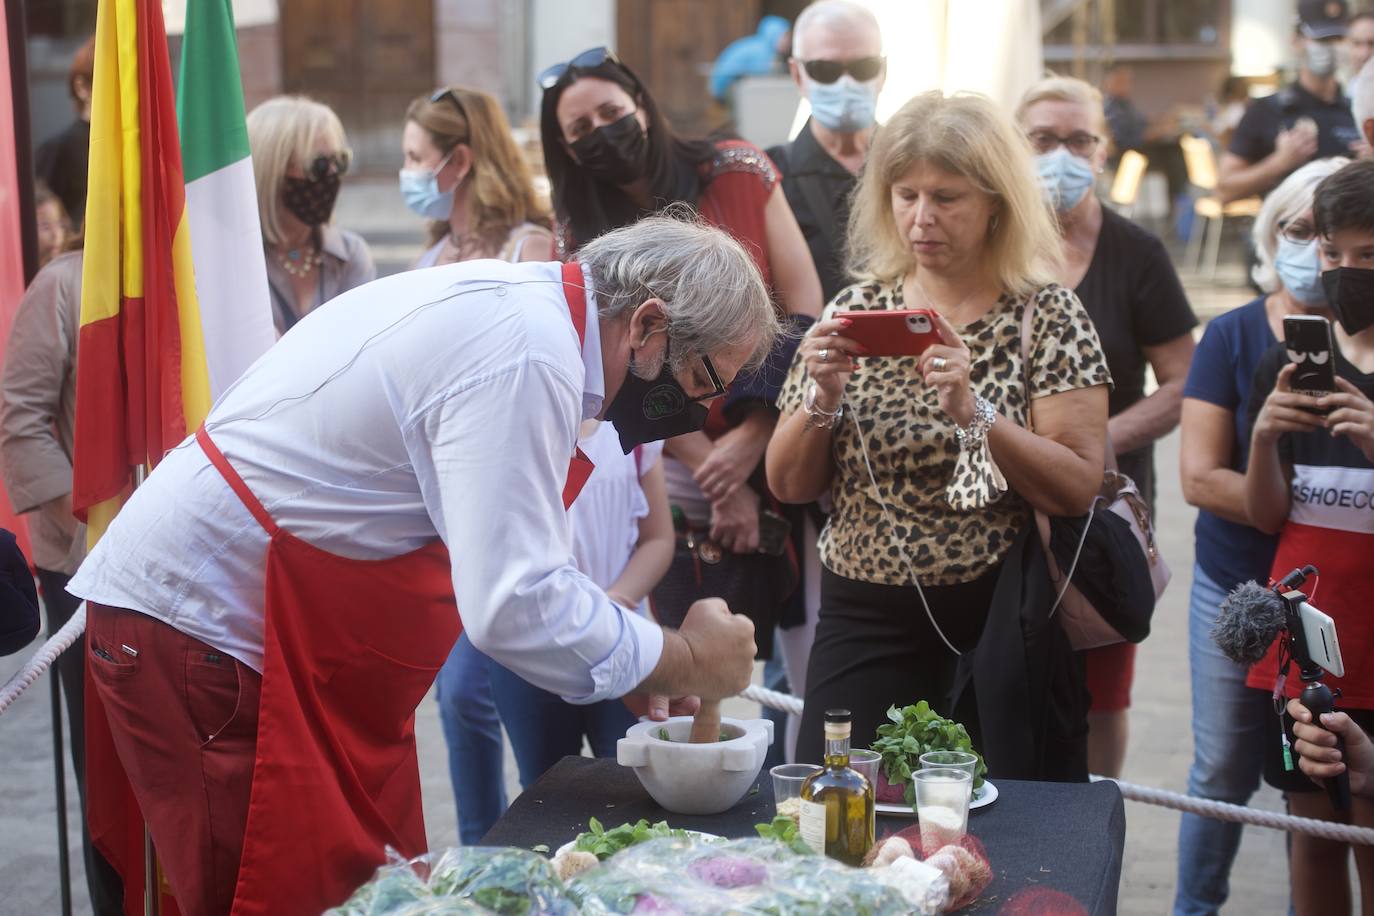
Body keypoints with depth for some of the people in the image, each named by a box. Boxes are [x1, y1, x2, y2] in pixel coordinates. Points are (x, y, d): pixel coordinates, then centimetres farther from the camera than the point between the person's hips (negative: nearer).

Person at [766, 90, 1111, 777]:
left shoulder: (1044, 314, -3)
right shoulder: (857, 310, 5)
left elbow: (1077, 488, -12)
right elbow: (790, 485, 5)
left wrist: (973, 411, -24)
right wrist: (821, 397, -13)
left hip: (994, 635, -2)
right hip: (865, 626, 2)